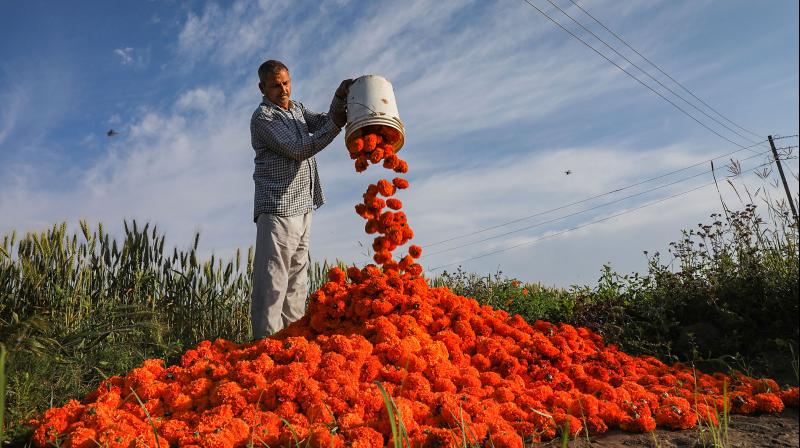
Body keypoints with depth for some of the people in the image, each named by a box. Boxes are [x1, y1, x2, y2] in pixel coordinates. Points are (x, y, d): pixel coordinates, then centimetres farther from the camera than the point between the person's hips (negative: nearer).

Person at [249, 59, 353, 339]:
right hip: (278, 207, -8)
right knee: (273, 281, -10)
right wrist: (336, 124, -15)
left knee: (297, 280, 9)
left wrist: (340, 98, -8)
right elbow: (297, 149, -13)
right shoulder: (263, 117, -5)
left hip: (302, 206, 8)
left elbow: (324, 123, 8)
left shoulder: (297, 108, 20)